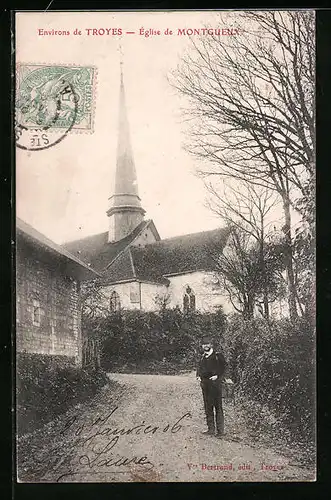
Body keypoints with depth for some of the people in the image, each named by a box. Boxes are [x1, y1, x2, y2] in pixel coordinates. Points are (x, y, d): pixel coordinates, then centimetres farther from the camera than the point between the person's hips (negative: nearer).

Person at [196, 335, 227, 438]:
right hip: (205, 384, 6)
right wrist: (198, 376, 11)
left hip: (215, 383, -6)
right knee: (208, 407, 9)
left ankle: (220, 431, -2)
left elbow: (224, 367, -3)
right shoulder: (202, 357, 15)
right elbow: (199, 368, 27)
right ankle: (211, 429, 17)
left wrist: (218, 376, -13)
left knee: (218, 407, -5)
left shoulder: (218, 356, -2)